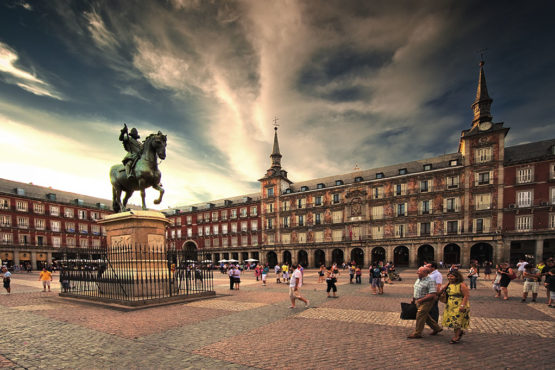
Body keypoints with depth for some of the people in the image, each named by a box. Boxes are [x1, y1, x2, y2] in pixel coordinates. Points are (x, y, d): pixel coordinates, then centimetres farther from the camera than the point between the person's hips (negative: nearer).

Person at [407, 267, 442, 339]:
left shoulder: (430, 281, -19)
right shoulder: (418, 280, 9)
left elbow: (432, 294, -25)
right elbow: (415, 290, 22)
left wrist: (421, 300, -24)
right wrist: (413, 298, 16)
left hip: (426, 301, -9)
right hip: (418, 301, 9)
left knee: (420, 316, -7)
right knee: (425, 316, 18)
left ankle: (417, 333, 4)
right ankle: (436, 328, 36)